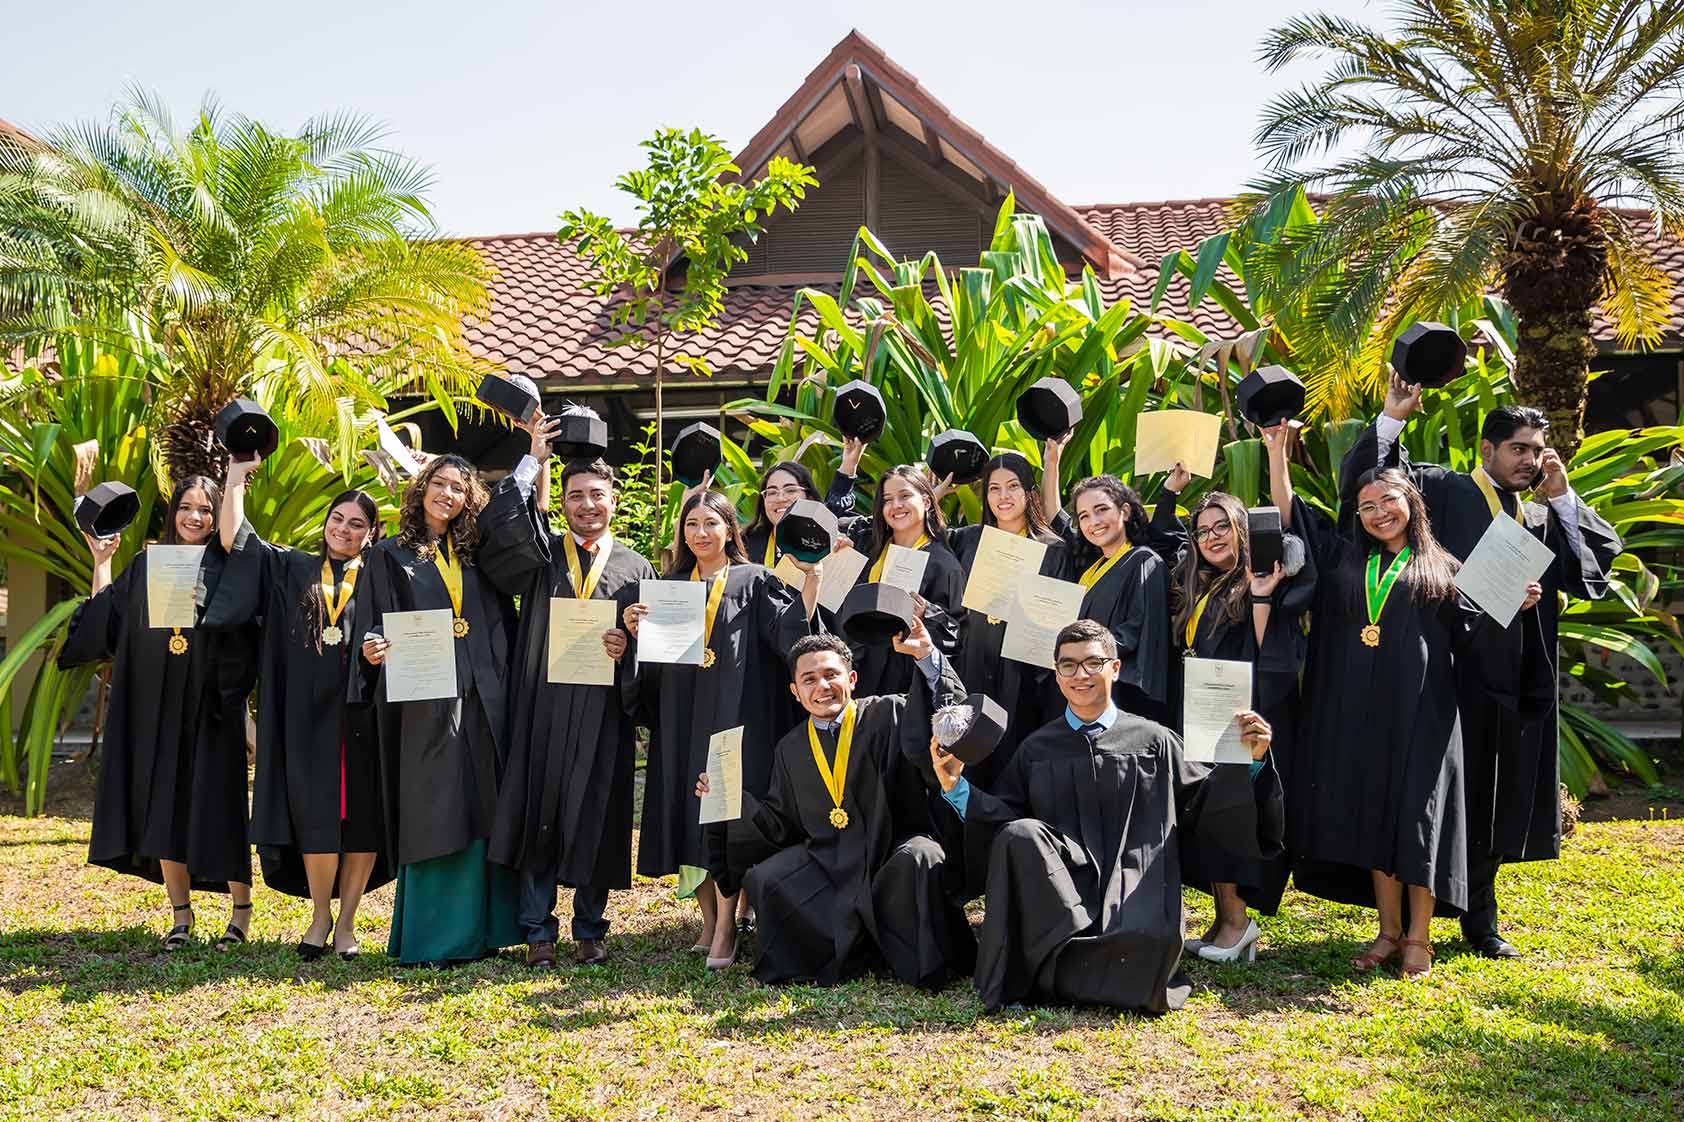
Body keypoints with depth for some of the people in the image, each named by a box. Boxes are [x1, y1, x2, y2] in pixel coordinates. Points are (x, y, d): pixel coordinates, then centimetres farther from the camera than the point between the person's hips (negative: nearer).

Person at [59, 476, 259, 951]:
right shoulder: (145, 567, 12)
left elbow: (245, 639, -3)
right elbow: (104, 623, 9)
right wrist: (101, 561, 11)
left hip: (210, 710, -3)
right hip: (156, 708, 3)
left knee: (217, 809, -2)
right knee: (164, 809, 4)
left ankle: (241, 910, 11)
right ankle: (181, 916, 13)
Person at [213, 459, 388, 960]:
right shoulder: (293, 570, 12)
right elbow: (235, 539, 9)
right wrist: (236, 476, 8)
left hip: (363, 717, 0)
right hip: (308, 718, 1)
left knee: (362, 819, 1)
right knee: (316, 815, 0)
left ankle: (346, 921, 11)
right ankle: (319, 917, 15)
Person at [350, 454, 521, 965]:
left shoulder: (474, 555, 15)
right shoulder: (390, 556, 6)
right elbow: (373, 626, 1)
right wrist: (373, 648, -18)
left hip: (482, 705, 4)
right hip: (426, 706, -3)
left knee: (482, 817, 5)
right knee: (434, 819, -4)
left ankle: (479, 930, 13)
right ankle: (431, 937, 5)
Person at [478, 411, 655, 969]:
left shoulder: (636, 568, 11)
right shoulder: (542, 553, 9)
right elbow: (496, 521, -9)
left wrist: (627, 647, -12)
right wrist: (533, 459, -7)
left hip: (604, 713, 0)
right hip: (543, 707, 0)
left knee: (596, 819, 4)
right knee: (539, 814, 1)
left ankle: (590, 929, 18)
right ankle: (538, 931, 12)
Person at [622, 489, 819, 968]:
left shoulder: (754, 582, 3)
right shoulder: (669, 586, 15)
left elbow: (792, 631, -11)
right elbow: (651, 661, 14)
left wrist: (811, 577, -19)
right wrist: (635, 629, -4)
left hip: (735, 717, -4)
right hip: (681, 717, 4)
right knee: (686, 815, 5)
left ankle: (726, 929, -2)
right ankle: (709, 921, 17)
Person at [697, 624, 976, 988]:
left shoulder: (887, 715, 0)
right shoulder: (791, 749, 12)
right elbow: (780, 824, 15)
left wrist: (926, 657, -28)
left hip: (896, 850, -4)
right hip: (827, 859, 4)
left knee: (918, 860, -35)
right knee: (765, 881, -17)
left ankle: (924, 962, -12)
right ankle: (854, 950, -9)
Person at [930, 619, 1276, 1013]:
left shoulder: (1153, 740, 10)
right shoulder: (1036, 749, 14)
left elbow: (1201, 800, 10)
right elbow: (1001, 821, 11)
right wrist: (957, 788, -3)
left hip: (1135, 888, -1)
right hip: (1054, 884, 1)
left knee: (1149, 940, -33)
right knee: (1019, 835, -29)